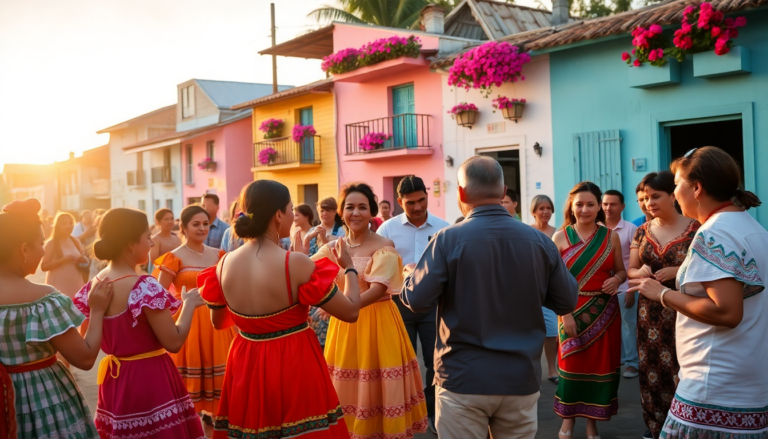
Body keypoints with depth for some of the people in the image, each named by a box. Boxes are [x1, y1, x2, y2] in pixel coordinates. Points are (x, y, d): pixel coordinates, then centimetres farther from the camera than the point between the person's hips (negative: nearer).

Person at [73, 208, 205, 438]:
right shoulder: (145, 287, -22)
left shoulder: (94, 284, 1)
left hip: (115, 380, 8)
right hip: (150, 381, -7)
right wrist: (189, 304, -6)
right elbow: (174, 342, -18)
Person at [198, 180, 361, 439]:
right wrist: (349, 268, 3)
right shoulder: (296, 263, -21)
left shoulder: (225, 264, -5)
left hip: (246, 368, 5)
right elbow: (351, 312, -13)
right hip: (296, 366, -5)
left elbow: (218, 323, 11)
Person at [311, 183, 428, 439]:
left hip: (378, 323, -4)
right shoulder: (332, 247, 7)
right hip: (343, 325, 4)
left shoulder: (384, 247, -8)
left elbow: (378, 289, -23)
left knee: (378, 391, 2)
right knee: (347, 390, 11)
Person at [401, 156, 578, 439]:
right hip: (521, 379, 3)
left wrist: (412, 275, 10)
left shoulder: (448, 239, -13)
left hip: (464, 379, -3)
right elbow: (567, 302, 5)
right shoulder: (539, 241, -2)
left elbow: (416, 300, -12)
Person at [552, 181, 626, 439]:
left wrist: (617, 280, -14)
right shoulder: (560, 237, -3)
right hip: (573, 312, -2)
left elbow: (621, 271, 10)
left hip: (604, 312, 2)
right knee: (571, 363, 6)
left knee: (600, 364, 6)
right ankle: (568, 418, 24)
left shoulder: (611, 237, 3)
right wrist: (565, 314, -14)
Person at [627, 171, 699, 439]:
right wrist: (640, 273, -10)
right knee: (651, 369, 8)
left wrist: (678, 271, -19)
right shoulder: (642, 231, 8)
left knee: (682, 370, -6)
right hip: (650, 312, 4)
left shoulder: (695, 229, -6)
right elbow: (630, 270, 12)